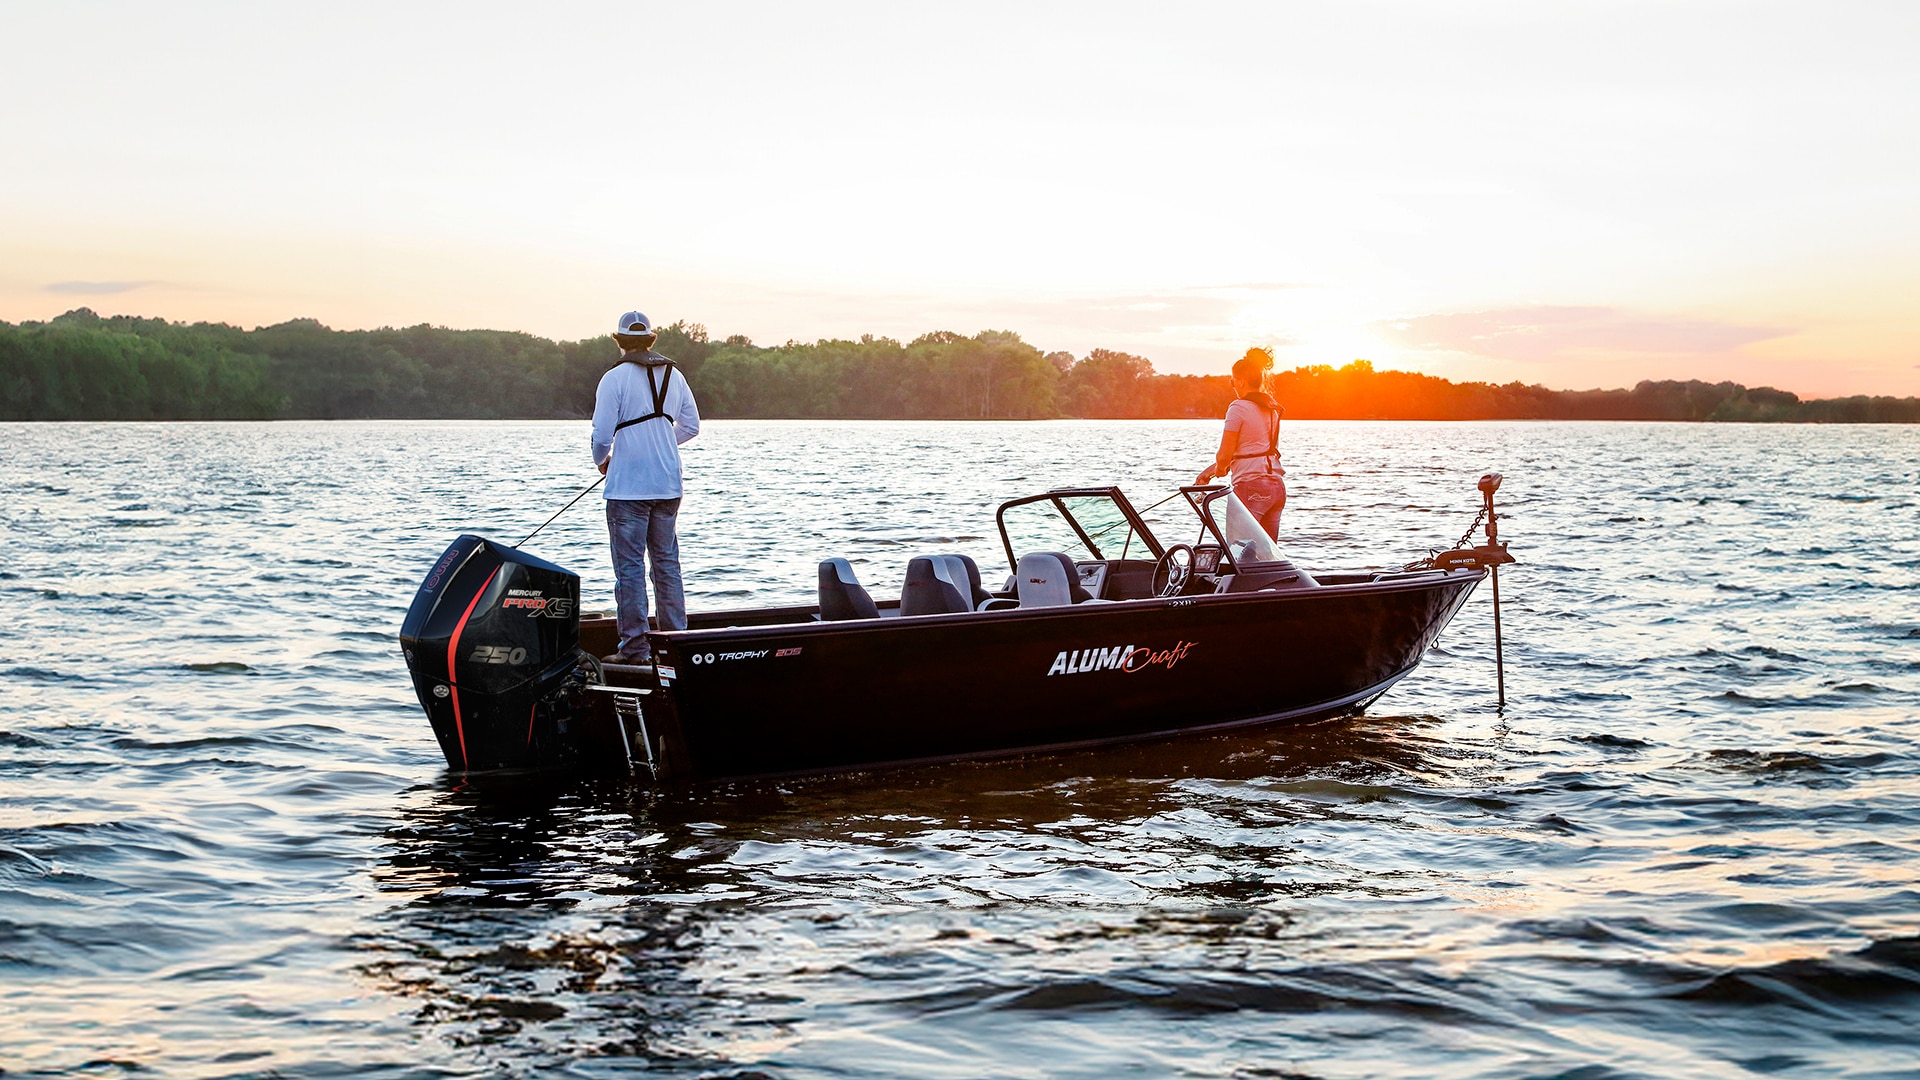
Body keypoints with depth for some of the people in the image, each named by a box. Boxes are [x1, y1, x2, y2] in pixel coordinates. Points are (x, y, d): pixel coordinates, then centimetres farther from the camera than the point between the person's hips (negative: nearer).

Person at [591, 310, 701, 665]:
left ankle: (635, 646, -1)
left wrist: (602, 461, 9)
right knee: (667, 562, 13)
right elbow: (691, 426, 13)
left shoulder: (615, 379, -9)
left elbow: (602, 434, -12)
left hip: (627, 487, -5)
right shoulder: (674, 376, 7)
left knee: (630, 566, -1)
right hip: (668, 486, 5)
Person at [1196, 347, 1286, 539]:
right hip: (1277, 487, 8)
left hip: (1251, 486, -8)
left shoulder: (1238, 407, -7)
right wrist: (1209, 471, 26)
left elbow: (1224, 455, -8)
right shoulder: (1272, 409, 17)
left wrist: (1220, 468, 17)